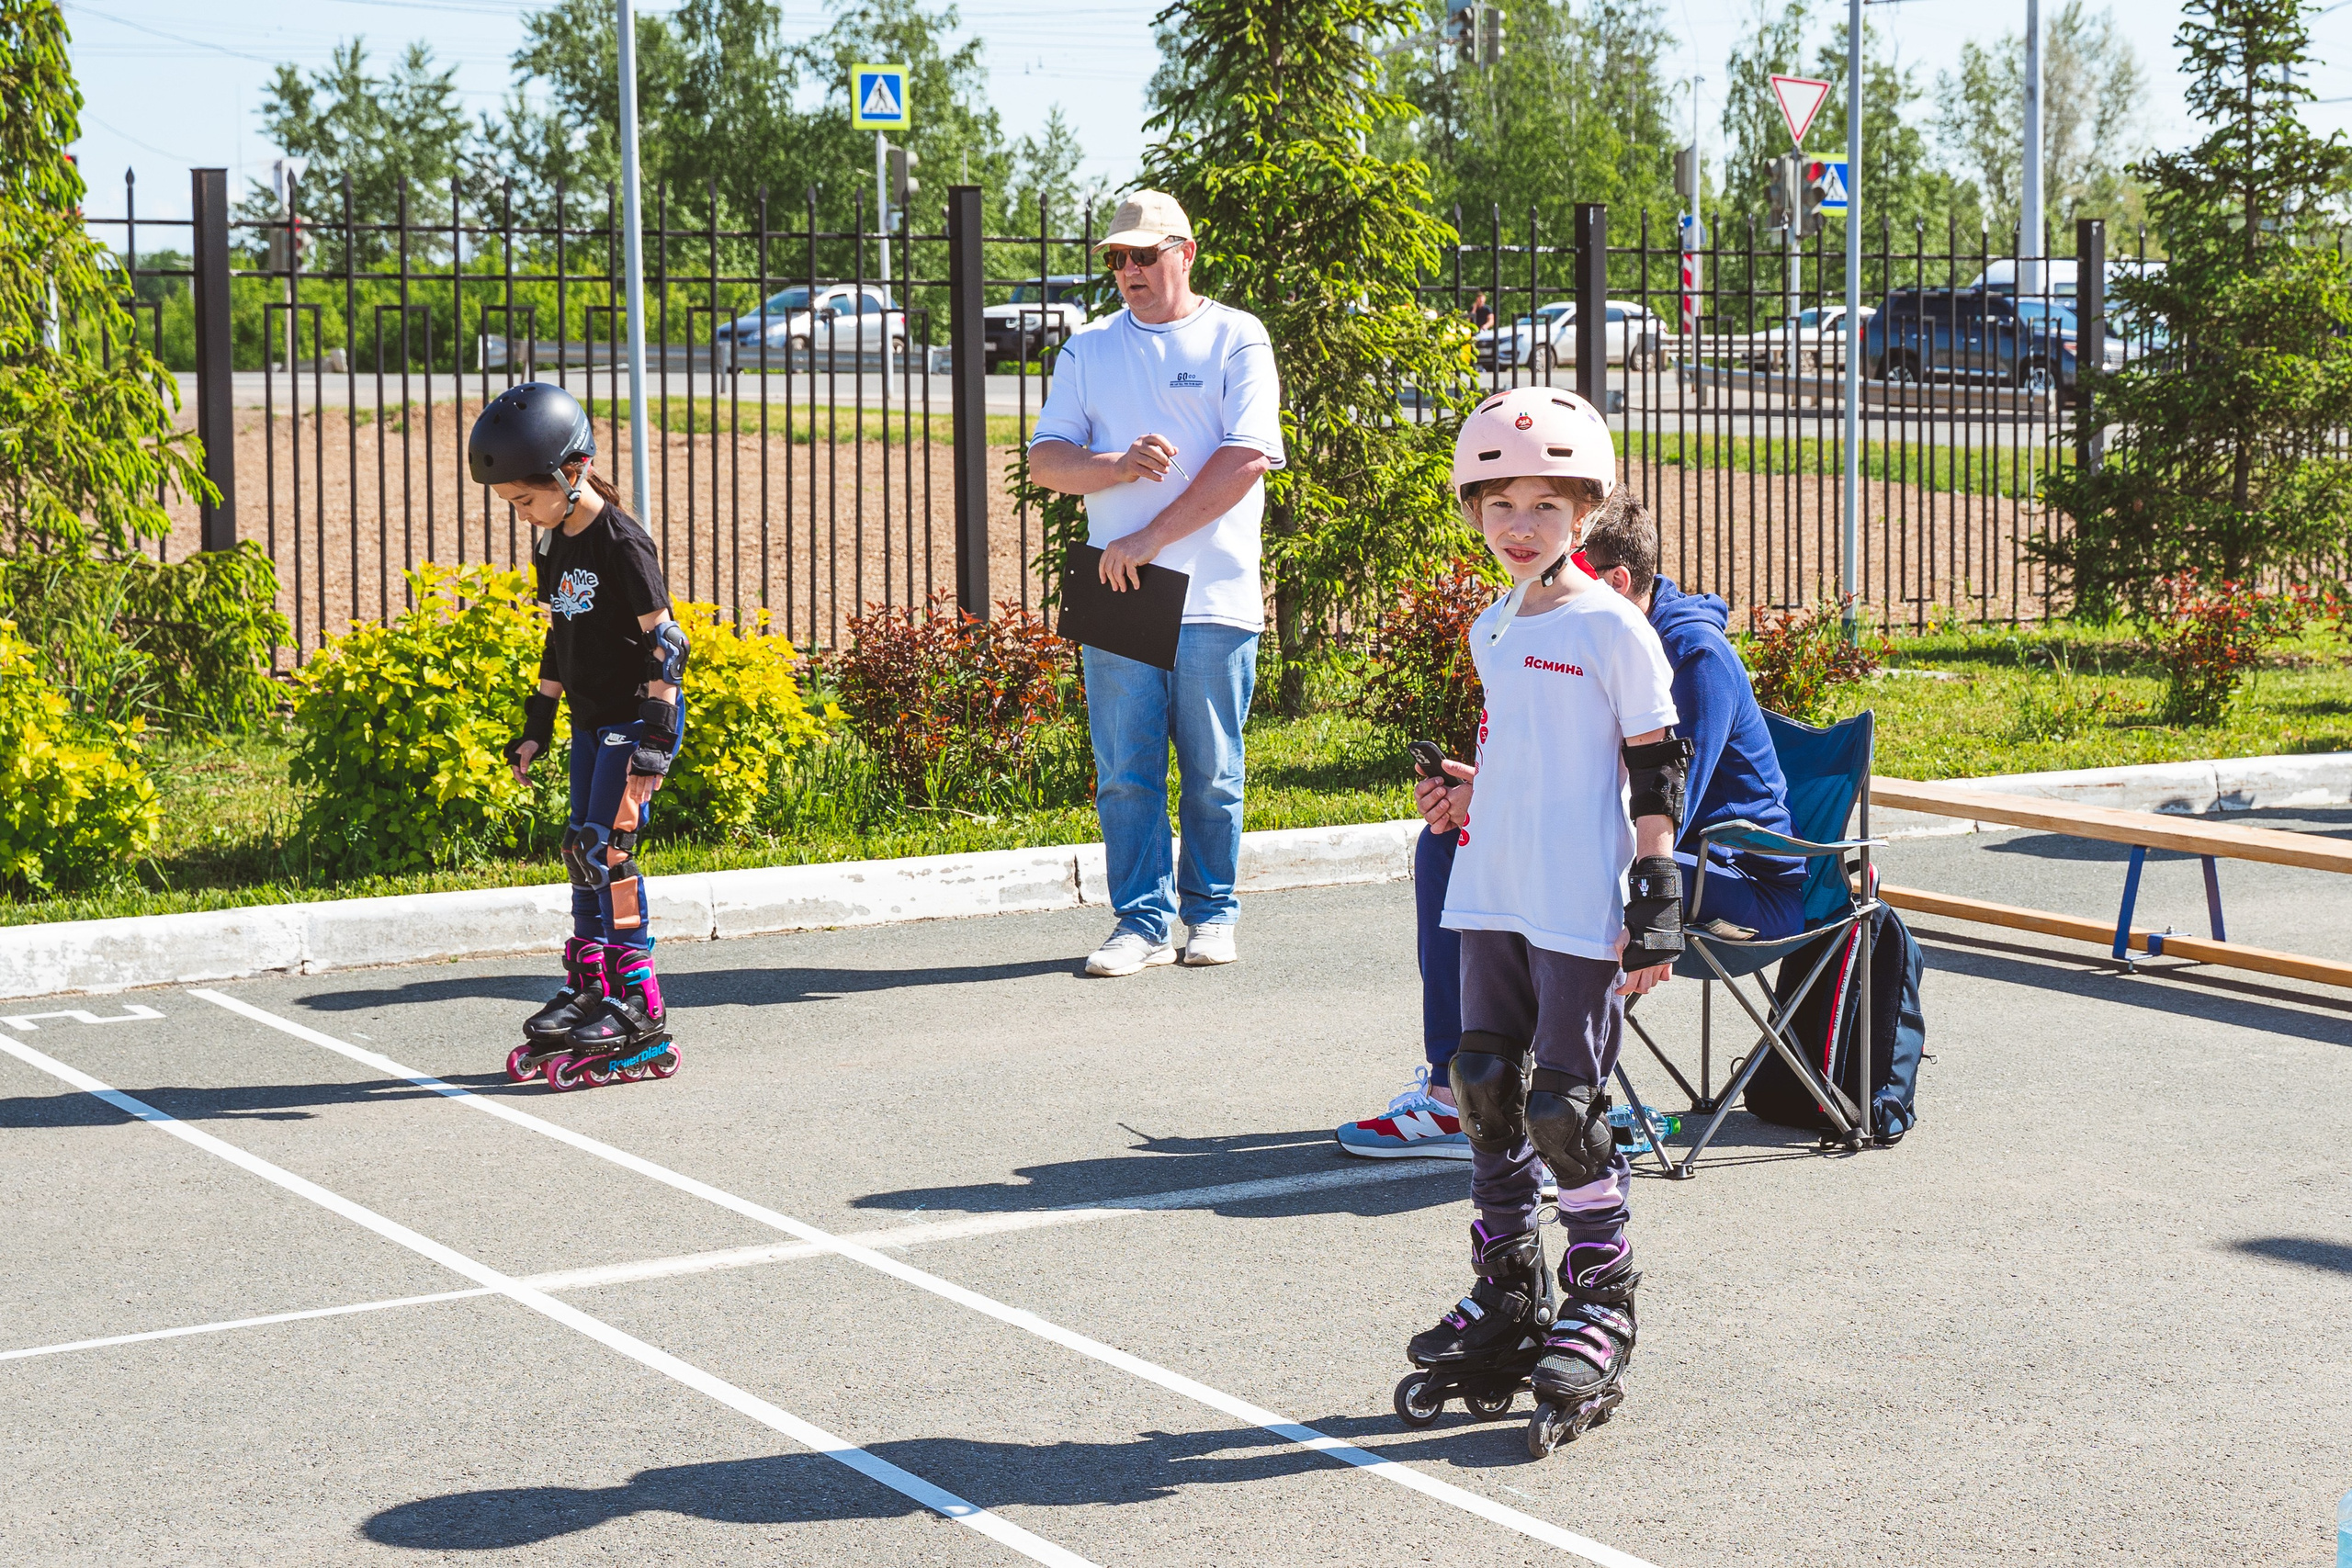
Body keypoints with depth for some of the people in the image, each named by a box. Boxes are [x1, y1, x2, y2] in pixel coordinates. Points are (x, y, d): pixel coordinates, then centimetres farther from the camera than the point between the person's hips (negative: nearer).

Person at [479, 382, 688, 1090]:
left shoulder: (620, 541, -17)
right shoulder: (554, 545, 9)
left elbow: (663, 640, -18)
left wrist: (657, 735, -23)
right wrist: (537, 722, 21)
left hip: (637, 716, -9)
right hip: (591, 721, 9)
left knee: (606, 847, -14)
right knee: (582, 851, 9)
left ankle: (641, 1010, -12)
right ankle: (587, 990, 19)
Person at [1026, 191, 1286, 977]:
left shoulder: (1235, 339, 3)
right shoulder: (1089, 349, 14)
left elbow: (1247, 457, -8)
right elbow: (1045, 460, 9)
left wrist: (1151, 537, -12)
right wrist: (1121, 465, -13)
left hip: (1213, 595, -3)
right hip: (1117, 592, 3)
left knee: (1212, 772, 3)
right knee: (1124, 773, 0)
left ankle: (1211, 913, 16)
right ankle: (1143, 920, 5)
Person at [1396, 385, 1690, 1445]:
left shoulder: (1611, 629, -8)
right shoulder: (1492, 631, 13)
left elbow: (1654, 774, -8)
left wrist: (1655, 905, -12)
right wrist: (1466, 793, 7)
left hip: (1581, 910, -7)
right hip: (1493, 897, 7)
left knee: (1564, 1107, -5)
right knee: (1485, 1089, 10)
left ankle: (1599, 1306, 10)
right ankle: (1504, 1300, 22)